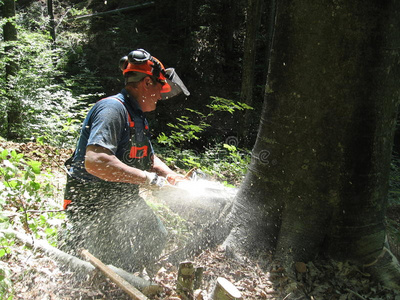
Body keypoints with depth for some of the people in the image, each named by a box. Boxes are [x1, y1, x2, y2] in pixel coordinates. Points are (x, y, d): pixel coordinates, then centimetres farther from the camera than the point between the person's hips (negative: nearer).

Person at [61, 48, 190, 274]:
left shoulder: (137, 116, 9)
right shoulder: (113, 109, -25)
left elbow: (149, 158, 15)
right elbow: (95, 161, -39)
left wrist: (171, 177, -5)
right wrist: (148, 178, -34)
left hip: (123, 199, 10)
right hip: (92, 202, -10)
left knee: (156, 237, 21)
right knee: (122, 263, -8)